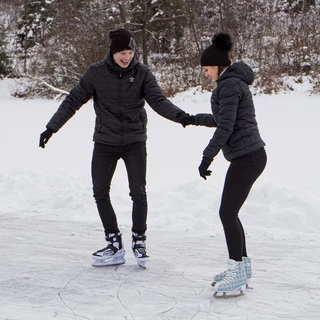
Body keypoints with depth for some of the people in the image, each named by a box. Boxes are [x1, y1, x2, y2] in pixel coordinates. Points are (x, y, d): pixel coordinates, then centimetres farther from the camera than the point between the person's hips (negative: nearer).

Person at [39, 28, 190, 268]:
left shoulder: (142, 73, -5)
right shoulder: (96, 73, -5)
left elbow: (158, 100, -12)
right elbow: (73, 101, 1)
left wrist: (179, 115, -31)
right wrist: (51, 127, -1)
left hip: (134, 141, -1)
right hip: (105, 142, 1)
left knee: (138, 193, -6)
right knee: (100, 192, 1)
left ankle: (139, 242, 12)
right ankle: (115, 245, 12)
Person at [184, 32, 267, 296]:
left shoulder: (230, 85, -14)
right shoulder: (235, 83, 17)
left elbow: (225, 127, -20)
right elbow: (223, 120, 30)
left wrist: (207, 158, -17)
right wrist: (196, 119, 41)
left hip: (247, 157, -10)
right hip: (249, 155, 10)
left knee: (227, 213, -8)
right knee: (229, 212, 13)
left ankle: (237, 274, -3)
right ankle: (242, 268, 20)